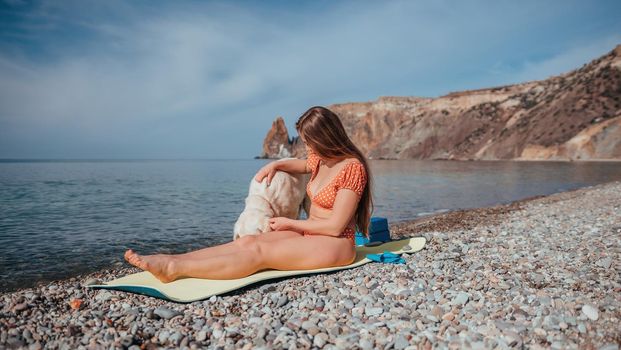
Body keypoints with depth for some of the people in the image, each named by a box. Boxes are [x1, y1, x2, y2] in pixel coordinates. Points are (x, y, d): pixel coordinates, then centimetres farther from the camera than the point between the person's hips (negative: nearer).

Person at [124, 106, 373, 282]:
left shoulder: (352, 167, -17)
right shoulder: (320, 159, 9)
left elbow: (335, 226, -20)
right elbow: (302, 165, 34)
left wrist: (289, 223, -10)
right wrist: (275, 165, 13)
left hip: (336, 245, -8)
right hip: (308, 236, 8)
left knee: (258, 251, -26)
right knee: (246, 241, -14)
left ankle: (174, 269, -31)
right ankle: (169, 260, -21)